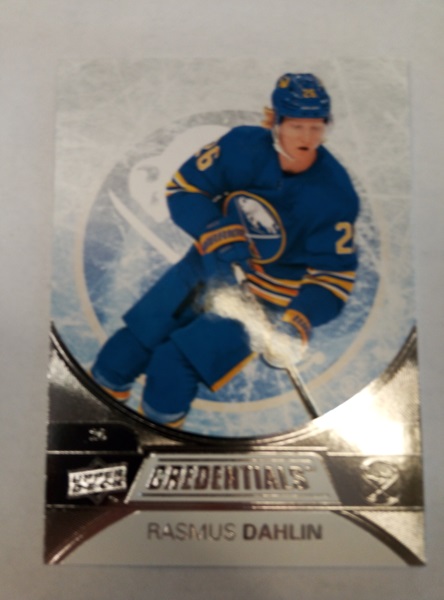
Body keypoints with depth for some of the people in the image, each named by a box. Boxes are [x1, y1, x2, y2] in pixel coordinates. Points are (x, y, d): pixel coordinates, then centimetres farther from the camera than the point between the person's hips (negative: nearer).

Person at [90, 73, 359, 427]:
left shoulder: (335, 193, -18)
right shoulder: (244, 145, -13)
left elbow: (334, 276, -16)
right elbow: (184, 188, -7)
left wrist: (298, 322, -32)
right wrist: (218, 235, -22)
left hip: (267, 297, -3)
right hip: (212, 264, 4)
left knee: (173, 365, -18)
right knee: (133, 343, -1)